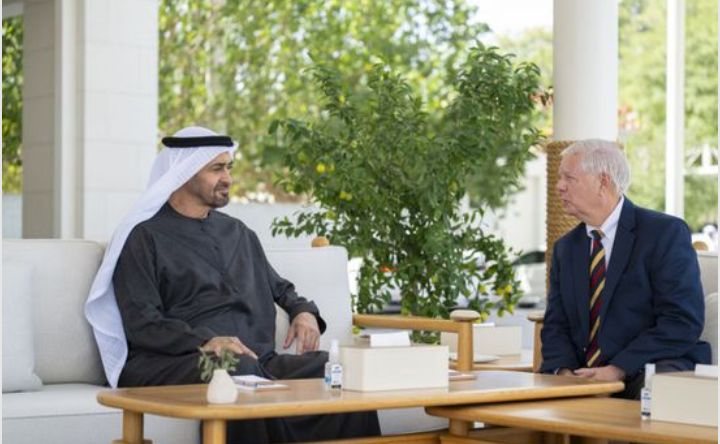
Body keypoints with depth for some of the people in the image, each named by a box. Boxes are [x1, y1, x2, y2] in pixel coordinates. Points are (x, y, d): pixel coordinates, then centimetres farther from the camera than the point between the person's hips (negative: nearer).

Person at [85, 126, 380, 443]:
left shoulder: (238, 233, 26)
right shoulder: (145, 237, 6)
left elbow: (279, 288, 35)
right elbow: (141, 323, -5)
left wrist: (304, 311, 10)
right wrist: (204, 341, -22)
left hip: (257, 361, 6)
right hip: (174, 365, -5)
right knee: (242, 372, -41)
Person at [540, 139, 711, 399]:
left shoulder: (666, 232, -5)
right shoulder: (565, 248, 16)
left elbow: (683, 321, -13)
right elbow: (556, 326, 12)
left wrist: (618, 369, -20)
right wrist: (565, 371, -10)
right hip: (585, 378, 5)